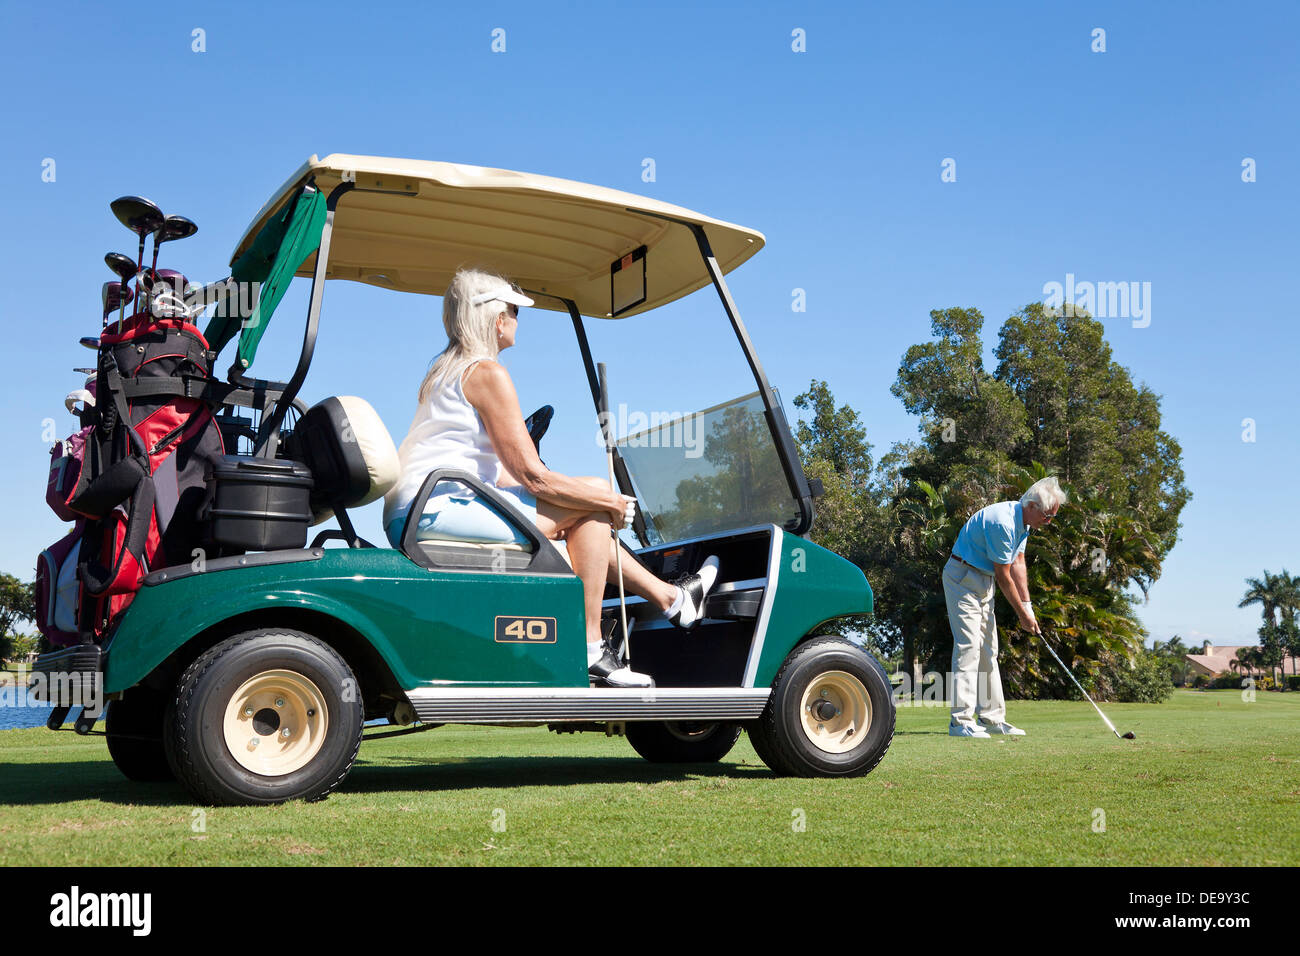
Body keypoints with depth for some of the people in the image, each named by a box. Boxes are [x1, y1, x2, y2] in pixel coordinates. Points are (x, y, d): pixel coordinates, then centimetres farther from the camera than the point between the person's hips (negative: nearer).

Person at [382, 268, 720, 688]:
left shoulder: (445, 369, 22)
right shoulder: (487, 372, -10)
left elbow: (498, 474, 23)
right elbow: (532, 476, -14)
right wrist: (611, 503, -3)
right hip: (441, 508, -10)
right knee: (590, 505, -8)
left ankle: (669, 597, 21)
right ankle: (590, 647, -6)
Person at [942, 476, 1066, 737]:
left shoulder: (1022, 521, 4)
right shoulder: (1002, 522, -27)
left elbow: (1017, 564, 9)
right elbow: (1003, 576, -20)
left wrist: (1028, 606, 2)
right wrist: (1023, 614, -10)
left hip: (984, 581, 10)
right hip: (963, 577, -10)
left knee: (988, 649, 10)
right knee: (968, 645, -16)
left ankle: (991, 718, 15)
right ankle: (961, 721, -18)